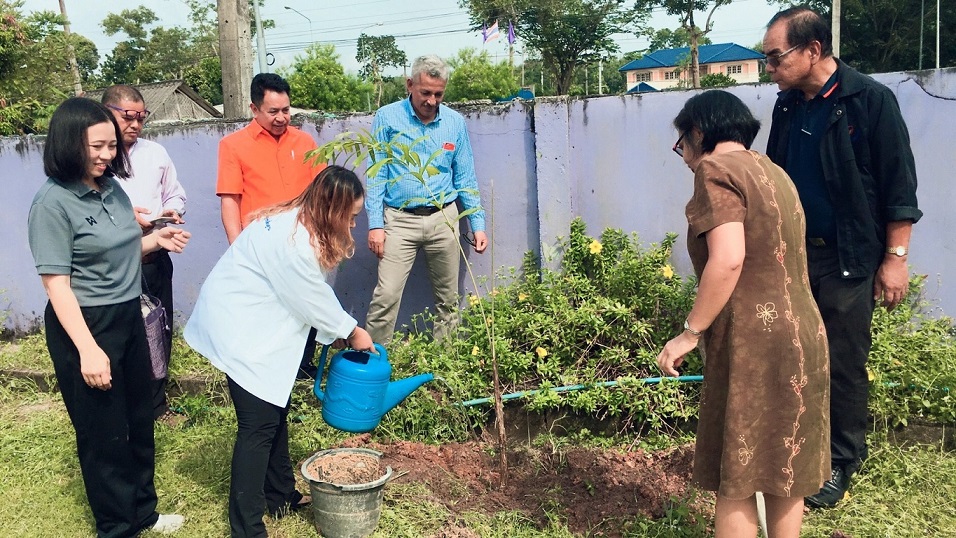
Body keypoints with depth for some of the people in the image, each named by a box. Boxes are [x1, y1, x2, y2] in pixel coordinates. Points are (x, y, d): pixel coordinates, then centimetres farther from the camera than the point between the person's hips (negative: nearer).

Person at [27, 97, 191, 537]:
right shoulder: (52, 203, -17)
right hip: (84, 324, -7)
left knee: (139, 421, 17)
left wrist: (156, 240, 0)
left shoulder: (112, 188, 4)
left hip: (128, 317, 7)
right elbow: (57, 284, -19)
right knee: (104, 434, 7)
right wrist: (88, 349, -24)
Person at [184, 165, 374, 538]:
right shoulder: (295, 242, -28)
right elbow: (315, 301, -17)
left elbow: (313, 293, 8)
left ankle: (281, 495, 32)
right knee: (259, 424, -7)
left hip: (252, 324, 11)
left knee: (275, 411, 17)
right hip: (241, 330, -11)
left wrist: (341, 330, 6)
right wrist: (352, 332, -2)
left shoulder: (295, 219, 4)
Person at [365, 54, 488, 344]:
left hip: (444, 219, 3)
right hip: (400, 220, -2)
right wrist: (375, 224, -9)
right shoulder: (387, 118, -1)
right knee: (386, 296, -9)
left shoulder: (455, 122, 6)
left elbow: (465, 178, 10)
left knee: (448, 299, 9)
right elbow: (376, 175, -2)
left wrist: (478, 224, 5)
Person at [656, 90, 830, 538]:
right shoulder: (774, 173, 18)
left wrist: (690, 332, -16)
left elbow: (728, 259, -23)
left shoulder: (716, 169, -9)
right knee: (786, 470, 17)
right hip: (803, 335, 9)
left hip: (754, 343, -9)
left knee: (736, 477, 2)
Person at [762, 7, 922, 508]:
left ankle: (841, 461, 20)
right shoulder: (787, 106, 7)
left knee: (844, 364, 3)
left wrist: (895, 257, -11)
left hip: (848, 260, -5)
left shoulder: (871, 100, -11)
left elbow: (899, 185, -10)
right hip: (794, 254, 5)